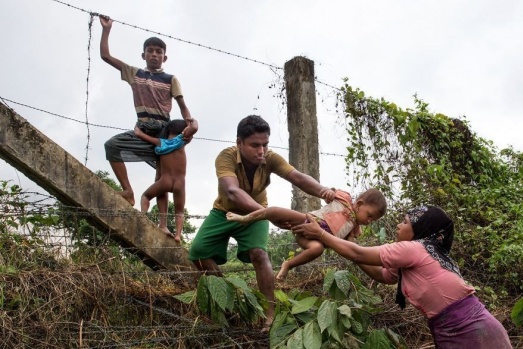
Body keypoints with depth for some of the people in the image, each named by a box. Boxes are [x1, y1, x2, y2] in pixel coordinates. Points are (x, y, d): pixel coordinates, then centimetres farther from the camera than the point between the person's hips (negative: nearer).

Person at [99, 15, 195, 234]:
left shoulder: (170, 80, 5)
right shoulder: (134, 74, 11)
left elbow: (182, 106, -1)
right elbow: (105, 55, 10)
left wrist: (189, 124, -20)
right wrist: (106, 29, 7)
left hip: (164, 131, -2)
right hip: (142, 130, 2)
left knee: (162, 179, -1)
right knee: (112, 145, -22)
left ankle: (163, 225, -1)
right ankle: (128, 190, -17)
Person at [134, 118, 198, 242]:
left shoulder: (160, 142, 9)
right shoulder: (181, 140, 3)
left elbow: (138, 133, 11)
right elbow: (194, 128, -11)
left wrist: (137, 126, 32)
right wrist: (192, 120, 10)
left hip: (165, 181, 1)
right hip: (180, 183, 0)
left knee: (146, 196, 26)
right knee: (179, 212, 16)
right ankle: (178, 234, -8)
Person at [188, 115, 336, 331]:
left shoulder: (270, 158, -25)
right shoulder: (226, 157, -34)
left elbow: (298, 177, -38)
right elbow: (232, 192, -51)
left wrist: (322, 190, -61)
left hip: (255, 214, 0)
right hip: (225, 212, 0)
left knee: (258, 253, -25)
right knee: (198, 252, -13)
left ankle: (270, 311, -17)